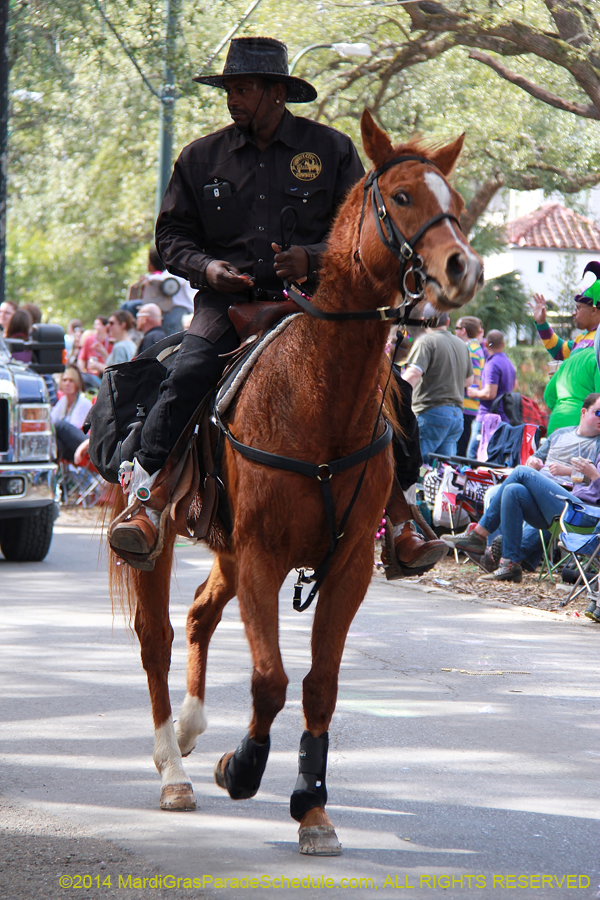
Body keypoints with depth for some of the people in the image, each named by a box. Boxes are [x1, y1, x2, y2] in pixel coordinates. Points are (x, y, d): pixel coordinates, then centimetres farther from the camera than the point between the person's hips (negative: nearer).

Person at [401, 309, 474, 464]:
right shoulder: (461, 345, 18)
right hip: (457, 413, 8)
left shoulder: (426, 342, -7)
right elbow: (468, 380, 29)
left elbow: (413, 374, -20)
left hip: (431, 412, -8)